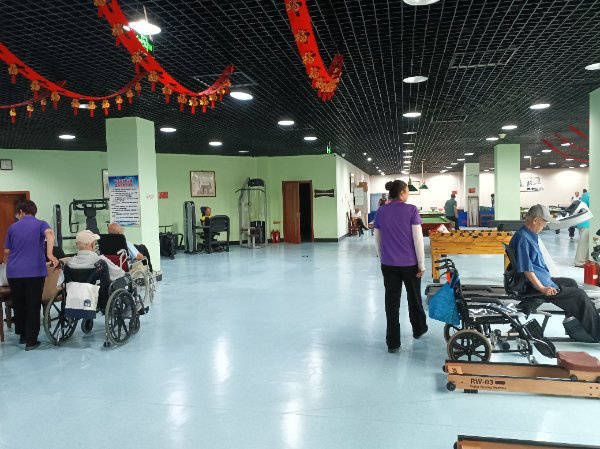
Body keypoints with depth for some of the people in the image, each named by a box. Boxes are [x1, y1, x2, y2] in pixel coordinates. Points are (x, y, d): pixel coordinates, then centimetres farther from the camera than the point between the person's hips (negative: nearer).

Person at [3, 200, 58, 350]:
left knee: (18, 305, 17)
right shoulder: (41, 224, 4)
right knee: (33, 307, 3)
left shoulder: (12, 227, 12)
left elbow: (6, 252, 17)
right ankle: (31, 341, 6)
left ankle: (22, 335, 29)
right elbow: (49, 234, -20)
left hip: (14, 272, 3)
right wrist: (50, 255, -31)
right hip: (34, 272, -3)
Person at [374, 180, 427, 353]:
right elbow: (418, 239, -12)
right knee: (414, 297, 19)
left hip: (388, 264, 3)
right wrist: (421, 265, -5)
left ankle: (393, 342, 9)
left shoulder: (381, 212, 2)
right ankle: (418, 329, 40)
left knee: (392, 301, 6)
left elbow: (378, 240, 8)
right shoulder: (411, 210, -10)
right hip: (409, 263, -2)